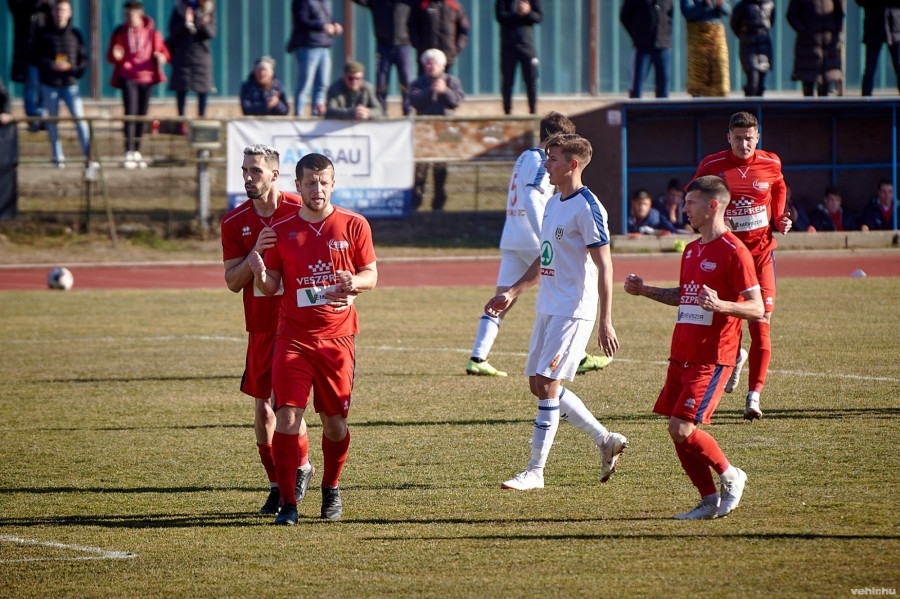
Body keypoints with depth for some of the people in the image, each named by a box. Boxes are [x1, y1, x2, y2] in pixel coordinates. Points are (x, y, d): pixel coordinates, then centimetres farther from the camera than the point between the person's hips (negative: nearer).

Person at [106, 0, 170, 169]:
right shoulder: (120, 33, 5)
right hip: (128, 77, -2)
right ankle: (129, 154, -18)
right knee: (130, 113, -14)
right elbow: (110, 56, 7)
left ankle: (137, 152, 19)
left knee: (142, 115, 7)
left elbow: (163, 51, 11)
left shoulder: (152, 33, 5)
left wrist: (161, 57, -14)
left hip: (147, 78, 2)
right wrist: (115, 55, -18)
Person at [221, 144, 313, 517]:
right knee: (262, 408, 3)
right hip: (260, 327, 3)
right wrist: (255, 253, -18)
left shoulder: (299, 213, -5)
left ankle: (302, 465, 14)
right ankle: (277, 486, 16)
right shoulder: (234, 223, 3)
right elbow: (233, 283, -2)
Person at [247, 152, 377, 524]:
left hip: (337, 336, 0)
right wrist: (260, 274, -16)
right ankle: (287, 503, -9)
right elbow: (272, 286, 7)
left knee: (335, 421, 7)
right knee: (288, 416, -12)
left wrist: (354, 282, -13)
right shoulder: (282, 230, 4)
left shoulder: (353, 226, 3)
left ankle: (331, 490, 30)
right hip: (294, 336, 0)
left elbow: (372, 275, 9)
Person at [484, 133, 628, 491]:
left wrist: (605, 323, -20)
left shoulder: (587, 209, -15)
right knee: (539, 384, 10)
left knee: (547, 384, -10)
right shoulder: (553, 204, 14)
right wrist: (512, 293, 20)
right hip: (547, 308, 10)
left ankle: (535, 472, -5)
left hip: (573, 310, -10)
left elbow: (604, 267, -17)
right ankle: (606, 441, 21)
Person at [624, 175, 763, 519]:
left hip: (711, 358, -9)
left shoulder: (733, 252, -11)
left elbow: (757, 308, -15)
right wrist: (644, 291, 20)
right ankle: (710, 501, 14)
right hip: (682, 355, 9)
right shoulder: (692, 250, 16)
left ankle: (730, 476, 6)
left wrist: (720, 305, -31)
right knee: (677, 432, 4)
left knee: (682, 429, -15)